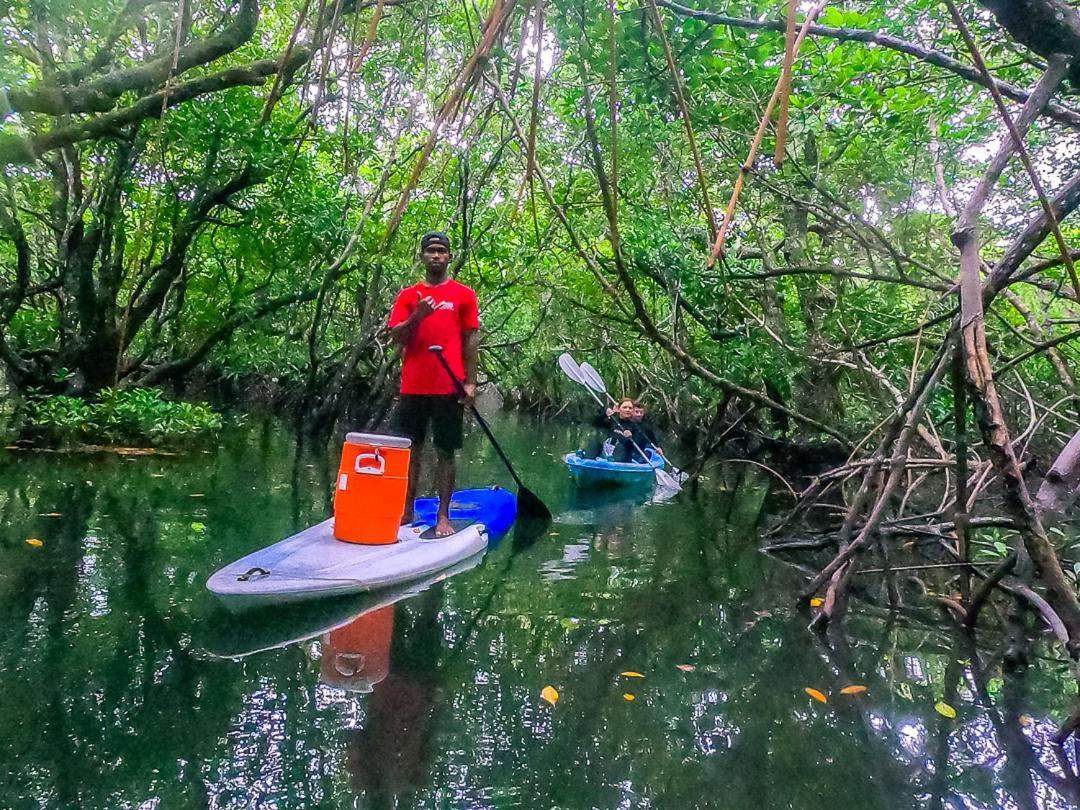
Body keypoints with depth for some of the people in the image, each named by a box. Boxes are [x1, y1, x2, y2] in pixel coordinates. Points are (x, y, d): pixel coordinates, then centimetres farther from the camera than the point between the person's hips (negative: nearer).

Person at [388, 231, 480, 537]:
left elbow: (471, 341, 4)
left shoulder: (463, 295, 6)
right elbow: (396, 337, 3)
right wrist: (417, 316, -15)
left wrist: (470, 383, -3)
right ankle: (407, 511, 20)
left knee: (445, 452, 3)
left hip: (449, 388, -2)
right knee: (411, 450, 8)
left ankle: (443, 516, 9)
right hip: (413, 387, 2)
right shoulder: (407, 296, 11)